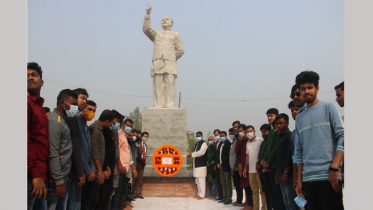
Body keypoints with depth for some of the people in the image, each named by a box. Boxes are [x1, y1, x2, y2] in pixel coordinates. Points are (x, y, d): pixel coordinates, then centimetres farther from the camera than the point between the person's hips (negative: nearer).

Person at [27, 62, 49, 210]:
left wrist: (42, 175, 13)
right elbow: (24, 141, -17)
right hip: (31, 176, -9)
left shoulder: (39, 107, 20)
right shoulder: (27, 103, -8)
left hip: (40, 175, 9)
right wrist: (35, 174, -21)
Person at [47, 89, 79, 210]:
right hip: (56, 180, -9)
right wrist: (59, 182, -19)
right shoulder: (54, 121, -13)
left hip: (64, 177, 9)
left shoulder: (63, 121, 16)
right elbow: (53, 155, -19)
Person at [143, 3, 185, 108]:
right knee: (158, 85, -6)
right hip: (156, 63, 2)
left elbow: (180, 50, 12)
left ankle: (169, 105, -14)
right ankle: (158, 105, -8)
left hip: (169, 63, -2)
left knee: (169, 84, -12)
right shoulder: (156, 33, 24)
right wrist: (147, 14, -4)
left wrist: (171, 59, 7)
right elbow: (146, 29, 4)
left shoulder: (175, 35, 19)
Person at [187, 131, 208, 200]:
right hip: (196, 164, 9)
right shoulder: (196, 144, 20)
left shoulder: (204, 144, -7)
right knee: (197, 180, 12)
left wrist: (192, 154, -13)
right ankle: (199, 194, 21)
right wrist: (191, 155, 1)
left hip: (201, 165, -9)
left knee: (201, 180, -8)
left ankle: (202, 195, -3)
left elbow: (201, 152, -19)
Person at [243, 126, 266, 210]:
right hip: (251, 170, 7)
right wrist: (245, 168, 17)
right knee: (254, 191, 10)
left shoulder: (260, 140, -5)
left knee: (262, 190, -2)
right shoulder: (248, 143, 17)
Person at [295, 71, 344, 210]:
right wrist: (299, 180, 13)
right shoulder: (299, 118, 19)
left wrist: (334, 168, -14)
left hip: (328, 177, -5)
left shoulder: (328, 107, 5)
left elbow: (342, 137, -5)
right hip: (308, 178, 5)